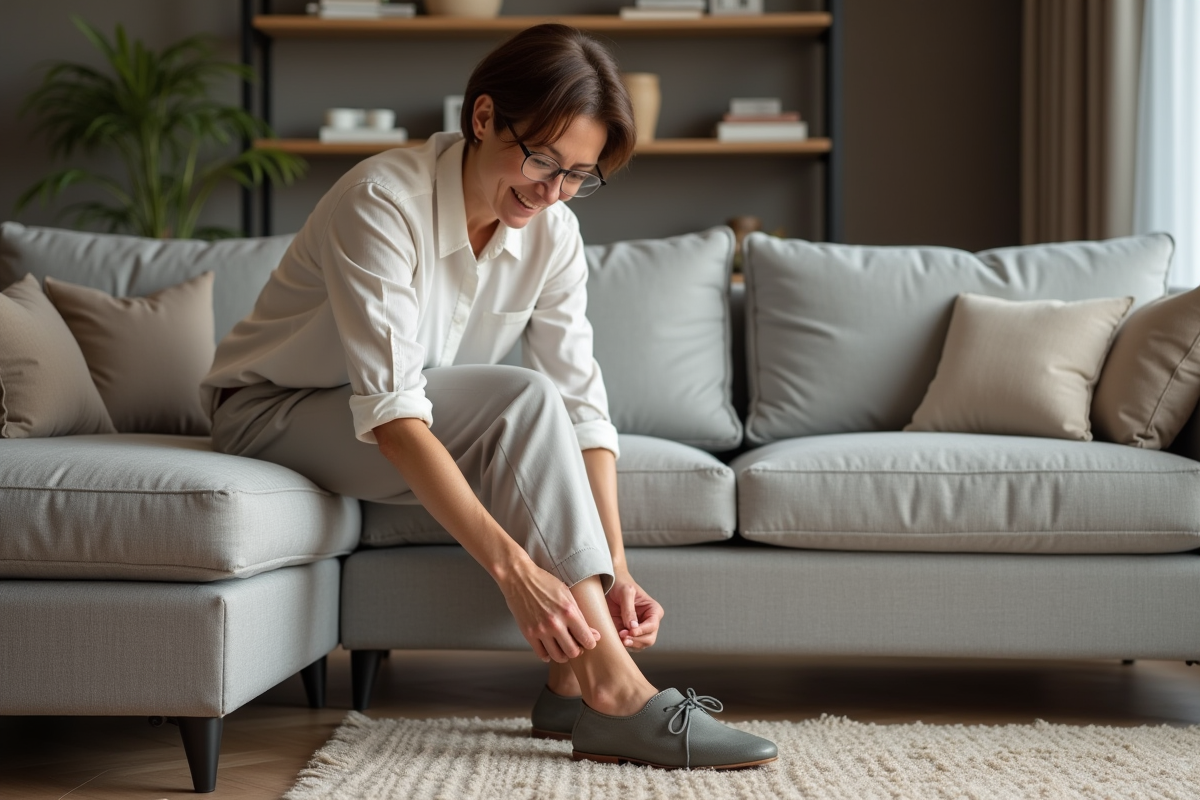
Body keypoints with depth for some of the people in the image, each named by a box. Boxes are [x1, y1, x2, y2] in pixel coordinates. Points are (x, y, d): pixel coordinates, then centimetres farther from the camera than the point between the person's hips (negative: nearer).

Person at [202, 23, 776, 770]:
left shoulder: (553, 232, -10)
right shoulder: (385, 201, -29)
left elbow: (581, 403, -14)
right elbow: (392, 414, -37)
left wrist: (614, 567, -27)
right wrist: (514, 566, -45)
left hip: (396, 436, 6)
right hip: (274, 415, -6)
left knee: (533, 420, -25)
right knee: (523, 399, -30)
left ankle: (577, 680, -22)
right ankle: (614, 689, -32)